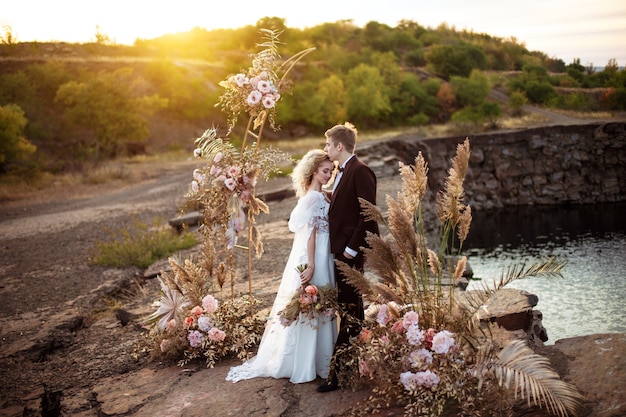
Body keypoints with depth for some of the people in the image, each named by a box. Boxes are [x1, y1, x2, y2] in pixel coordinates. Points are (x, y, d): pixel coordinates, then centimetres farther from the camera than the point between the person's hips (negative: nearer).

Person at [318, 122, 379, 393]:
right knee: (349, 307, 17)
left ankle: (338, 372, -4)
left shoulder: (360, 171, -14)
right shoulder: (343, 172, 16)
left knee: (349, 310, -6)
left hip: (350, 251, -10)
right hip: (340, 248, 10)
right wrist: (340, 246, 13)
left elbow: (369, 214, -19)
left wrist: (352, 248, -19)